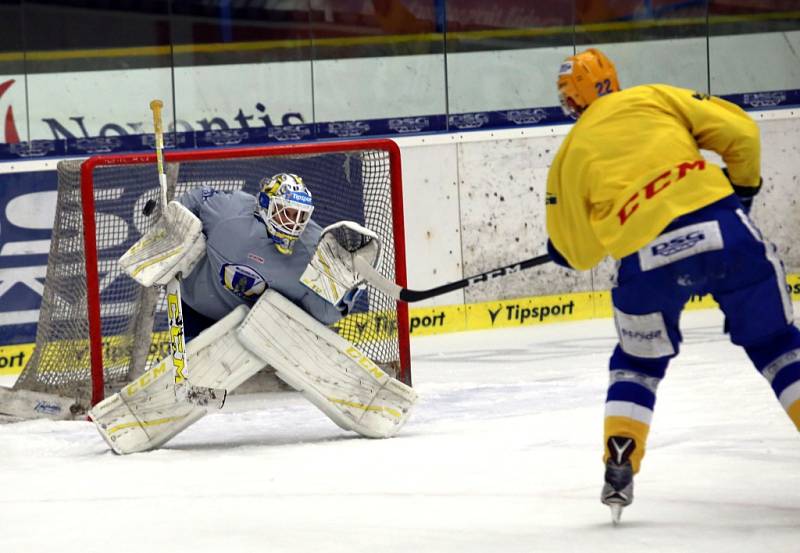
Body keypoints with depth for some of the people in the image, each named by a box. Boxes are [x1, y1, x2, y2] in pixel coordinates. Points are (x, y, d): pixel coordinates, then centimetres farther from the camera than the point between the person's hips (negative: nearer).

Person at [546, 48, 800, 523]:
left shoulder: (569, 156, 18)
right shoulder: (654, 98, 15)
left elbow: (577, 253, 19)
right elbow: (740, 132, 8)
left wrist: (560, 247, 42)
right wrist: (744, 185, 25)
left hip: (646, 260, 1)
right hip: (723, 230, 0)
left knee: (638, 361, 25)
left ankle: (619, 469, 14)